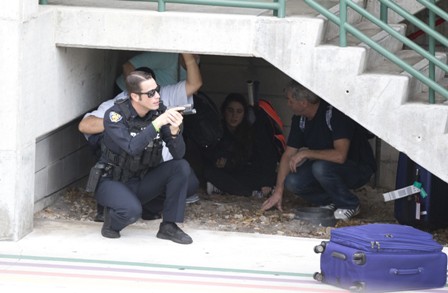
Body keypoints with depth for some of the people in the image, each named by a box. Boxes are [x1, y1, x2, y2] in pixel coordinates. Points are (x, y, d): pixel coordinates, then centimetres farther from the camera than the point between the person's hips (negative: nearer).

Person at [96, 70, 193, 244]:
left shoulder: (159, 112, -9)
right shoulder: (115, 115, -20)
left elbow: (178, 154, -13)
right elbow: (132, 147, -37)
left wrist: (174, 130, -32)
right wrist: (158, 123, -40)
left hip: (142, 181, 5)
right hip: (113, 182, -5)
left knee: (181, 167, -18)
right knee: (132, 210, -35)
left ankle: (169, 226, -8)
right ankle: (111, 220, 2)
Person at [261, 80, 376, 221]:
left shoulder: (335, 114, -27)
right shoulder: (299, 119, -2)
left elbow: (340, 155, -37)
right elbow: (288, 156, 2)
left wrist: (306, 153, -29)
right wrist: (278, 192, -5)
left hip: (359, 168, -7)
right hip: (326, 165, 7)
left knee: (321, 168, -36)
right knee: (292, 182, -17)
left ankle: (349, 205, -11)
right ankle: (331, 203, 6)